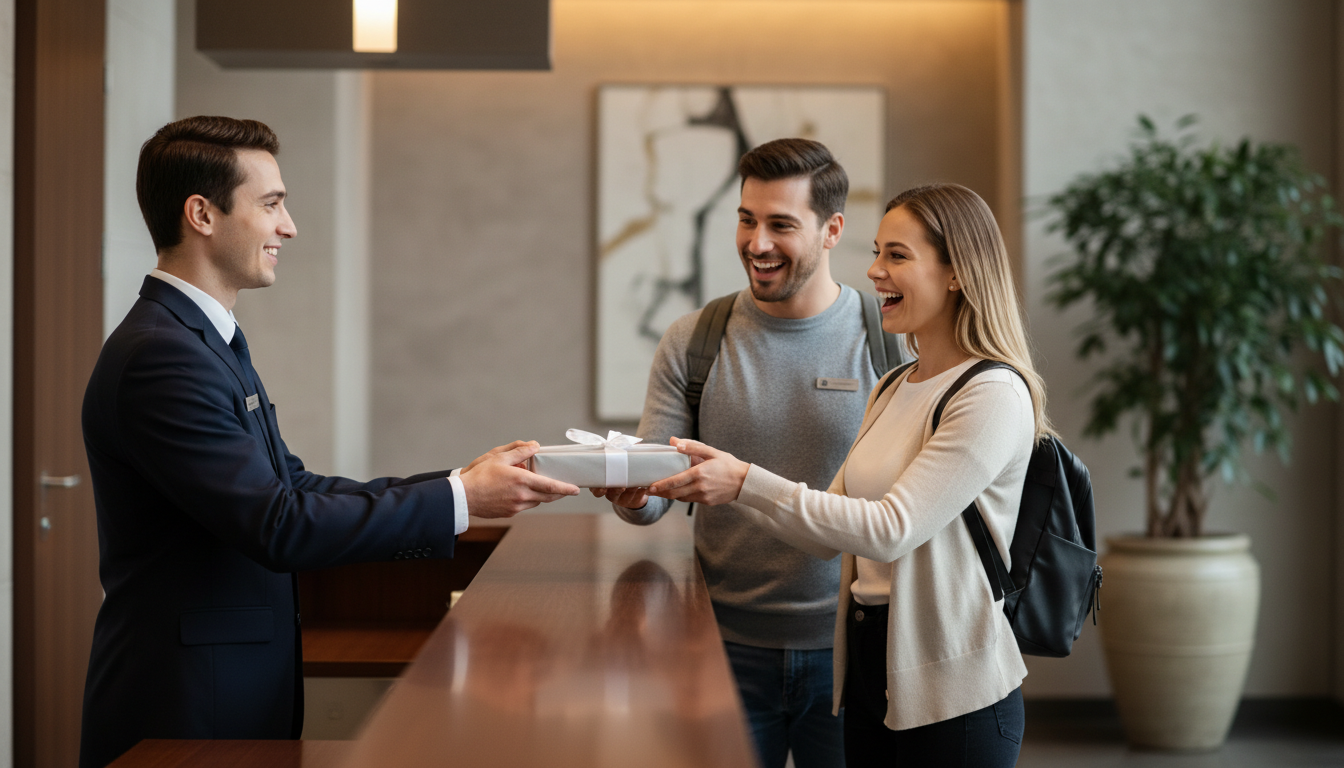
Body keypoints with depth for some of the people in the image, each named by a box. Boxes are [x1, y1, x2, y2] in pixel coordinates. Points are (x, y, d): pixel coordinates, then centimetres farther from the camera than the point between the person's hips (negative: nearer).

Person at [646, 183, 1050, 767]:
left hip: (953, 695, -8)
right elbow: (829, 535, 10)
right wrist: (717, 485, -3)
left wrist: (747, 484, -24)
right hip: (868, 668, 8)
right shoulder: (892, 391, 13)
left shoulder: (993, 395, -15)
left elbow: (892, 529, -22)